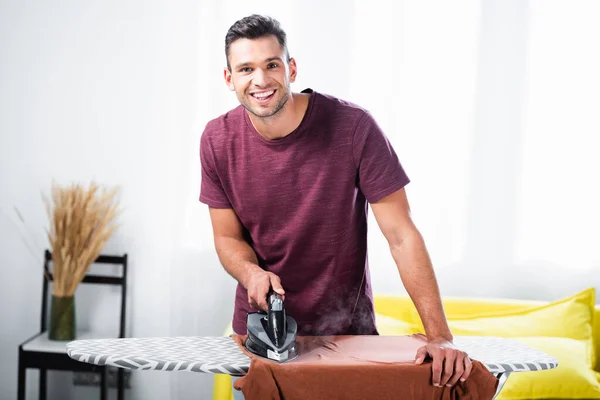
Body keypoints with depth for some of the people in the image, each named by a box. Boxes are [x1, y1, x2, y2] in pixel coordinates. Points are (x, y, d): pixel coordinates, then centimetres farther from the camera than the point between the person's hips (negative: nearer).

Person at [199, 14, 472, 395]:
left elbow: (402, 235, -19)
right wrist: (251, 272, -24)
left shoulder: (354, 127, -20)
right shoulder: (218, 141, -10)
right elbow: (228, 238, -1)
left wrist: (440, 336, -24)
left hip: (346, 328, -2)